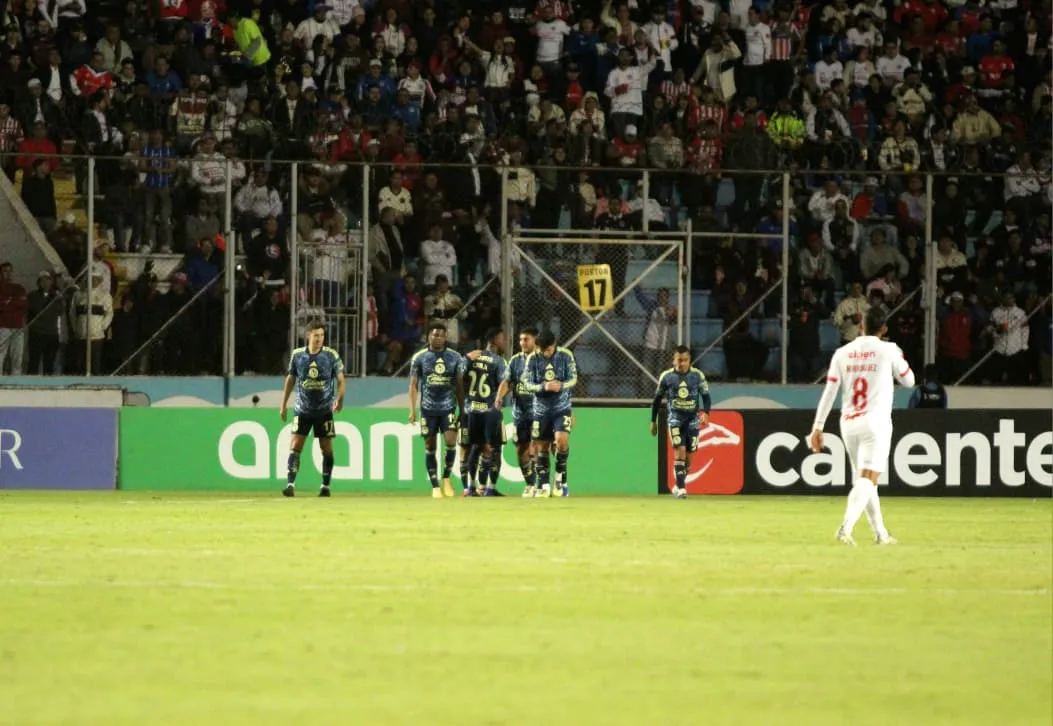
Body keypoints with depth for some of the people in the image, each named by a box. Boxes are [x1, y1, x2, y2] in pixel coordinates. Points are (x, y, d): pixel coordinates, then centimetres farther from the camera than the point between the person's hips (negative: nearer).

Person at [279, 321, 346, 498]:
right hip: (302, 410, 1)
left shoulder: (331, 355, -4)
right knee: (295, 446, -9)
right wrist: (283, 404, 10)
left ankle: (326, 486, 14)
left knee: (326, 448, 3)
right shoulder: (297, 355, 1)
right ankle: (291, 484, -11)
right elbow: (290, 380, 11)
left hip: (324, 410, -1)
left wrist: (339, 398, -19)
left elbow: (340, 380, -1)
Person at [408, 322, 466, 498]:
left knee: (451, 441, -14)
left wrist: (462, 410, 8)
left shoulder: (455, 357, 5)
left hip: (449, 406, 0)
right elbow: (414, 385, 4)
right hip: (428, 408, 0)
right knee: (430, 447, 1)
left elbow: (459, 385, 10)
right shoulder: (419, 357, 2)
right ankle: (435, 486, 9)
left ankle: (446, 478, 7)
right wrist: (412, 410, -3)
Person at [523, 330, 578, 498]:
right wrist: (544, 387, -27)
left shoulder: (565, 356, -7)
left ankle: (561, 479, -4)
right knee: (542, 446, 5)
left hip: (562, 408, -2)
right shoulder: (533, 359, -5)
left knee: (562, 439, -22)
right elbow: (528, 384, -6)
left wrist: (561, 386, -26)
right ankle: (544, 485, 15)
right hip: (541, 408, 2)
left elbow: (573, 379, -5)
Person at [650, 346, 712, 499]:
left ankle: (678, 485, 24)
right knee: (680, 451, -17)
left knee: (688, 456, 5)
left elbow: (706, 396, 3)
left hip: (693, 419, 1)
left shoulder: (698, 375, -3)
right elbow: (657, 399, 8)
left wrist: (705, 412, -17)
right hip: (675, 418, -1)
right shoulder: (666, 376, -3)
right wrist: (653, 421, 12)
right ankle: (681, 487, -17)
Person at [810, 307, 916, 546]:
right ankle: (846, 528, -29)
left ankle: (880, 533, 22)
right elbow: (908, 381, 12)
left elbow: (829, 392, 2)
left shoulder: (842, 353, 5)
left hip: (849, 424, 4)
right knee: (867, 479, -11)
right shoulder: (888, 350, -3)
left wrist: (818, 426, 4)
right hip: (876, 422, -4)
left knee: (863, 479, 16)